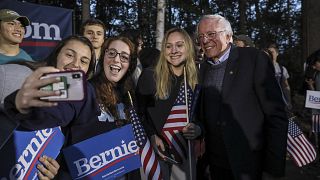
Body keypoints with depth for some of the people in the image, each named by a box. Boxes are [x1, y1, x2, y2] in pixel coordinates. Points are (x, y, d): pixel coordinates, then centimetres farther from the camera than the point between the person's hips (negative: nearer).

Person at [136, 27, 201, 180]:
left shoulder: (196, 81, 1)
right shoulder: (149, 75, -7)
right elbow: (138, 112, -4)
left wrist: (197, 130, -15)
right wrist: (152, 136, -16)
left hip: (183, 151, 3)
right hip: (154, 149, -2)